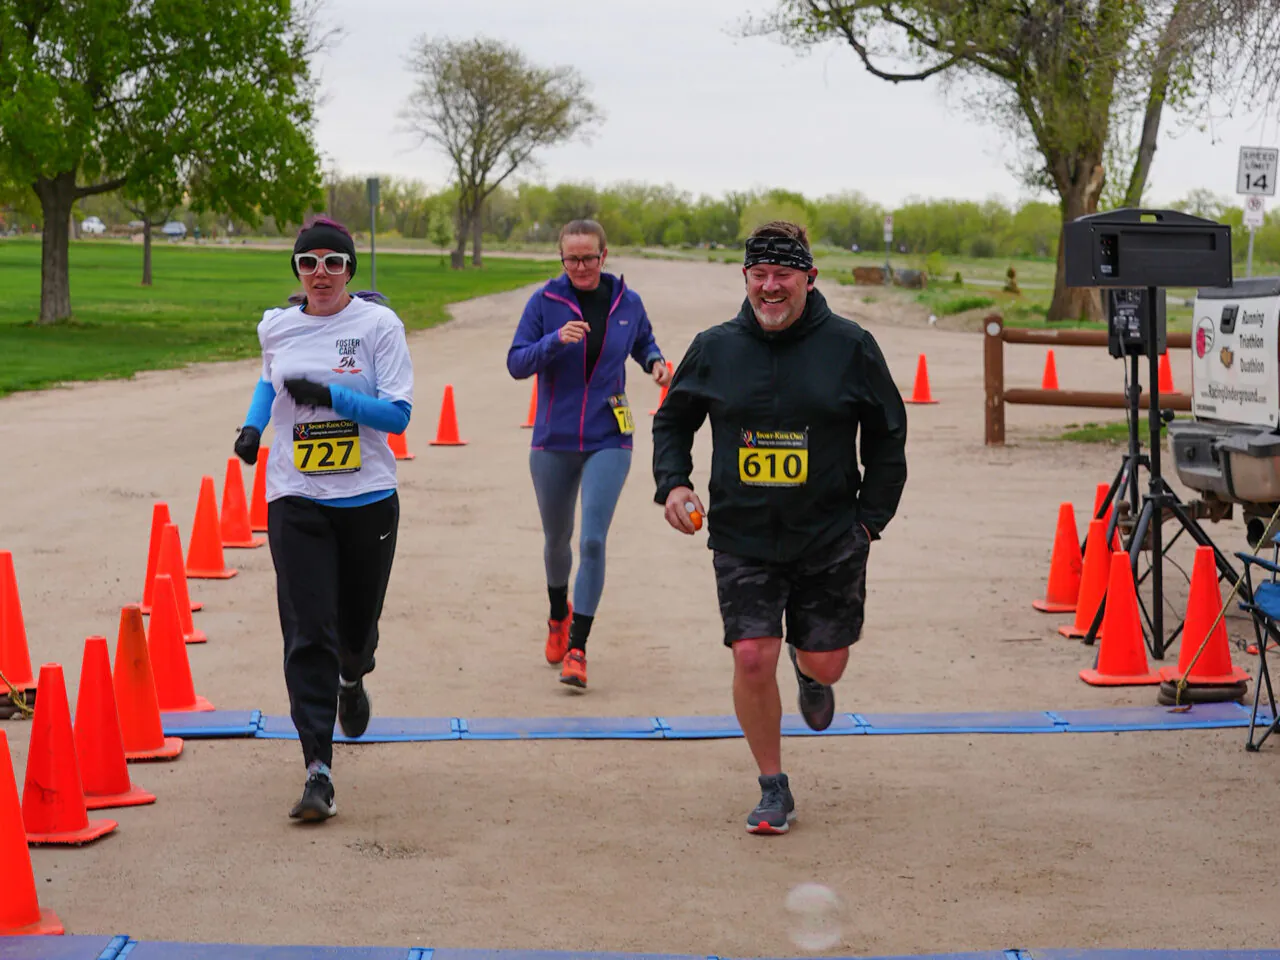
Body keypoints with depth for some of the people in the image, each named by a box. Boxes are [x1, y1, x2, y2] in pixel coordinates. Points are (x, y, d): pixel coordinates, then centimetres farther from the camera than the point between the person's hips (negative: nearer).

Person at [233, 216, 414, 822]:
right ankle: (318, 772, -11)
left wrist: (332, 395, -22)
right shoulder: (276, 327, 5)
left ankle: (352, 679, 53)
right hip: (296, 499, 1)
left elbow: (398, 412, -10)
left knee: (358, 623, 14)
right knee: (307, 635, -10)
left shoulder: (378, 324, -5)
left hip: (368, 498, -1)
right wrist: (254, 423, 10)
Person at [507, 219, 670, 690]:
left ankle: (577, 648, -6)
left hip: (608, 441, -1)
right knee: (556, 540, 17)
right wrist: (555, 340, -25)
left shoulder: (627, 302, 0)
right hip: (554, 442, 1)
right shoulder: (544, 302, -5)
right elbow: (516, 363, -8)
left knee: (592, 541, -13)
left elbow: (643, 342, 20)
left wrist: (656, 362, -2)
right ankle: (558, 616, 46)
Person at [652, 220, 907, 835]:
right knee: (752, 659, -10)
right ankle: (773, 787, 9)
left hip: (830, 537, 0)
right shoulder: (714, 348, 1)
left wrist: (871, 518, 1)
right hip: (741, 539, 0)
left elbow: (887, 437, 6)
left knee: (826, 664, 5)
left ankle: (807, 669, 46)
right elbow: (672, 421, 15)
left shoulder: (850, 347, -3)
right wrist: (673, 483, -2)